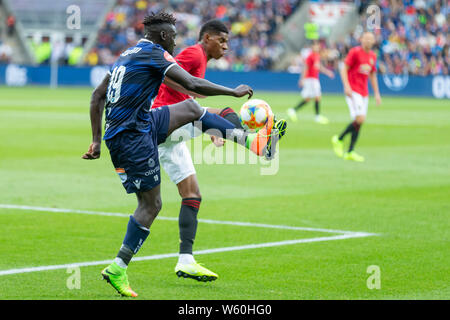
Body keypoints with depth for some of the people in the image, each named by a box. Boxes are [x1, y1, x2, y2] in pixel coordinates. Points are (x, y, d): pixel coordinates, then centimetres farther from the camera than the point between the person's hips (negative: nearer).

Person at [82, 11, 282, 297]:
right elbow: (193, 85, -17)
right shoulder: (154, 54, -11)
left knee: (191, 108, 19)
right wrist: (235, 92, -5)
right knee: (151, 204, -2)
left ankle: (250, 140, 23)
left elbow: (98, 96, 17)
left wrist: (97, 140, 18)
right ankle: (117, 270, -1)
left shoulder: (127, 56, 15)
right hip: (133, 138, -9)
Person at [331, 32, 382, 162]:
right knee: (360, 119, -19)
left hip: (364, 92, 7)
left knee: (359, 122, 3)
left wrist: (376, 94, 20)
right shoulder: (355, 52, -6)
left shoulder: (372, 56, 15)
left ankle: (350, 152, 6)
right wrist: (347, 86, -19)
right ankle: (339, 139, -2)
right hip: (353, 91, -7)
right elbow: (344, 69, -8)